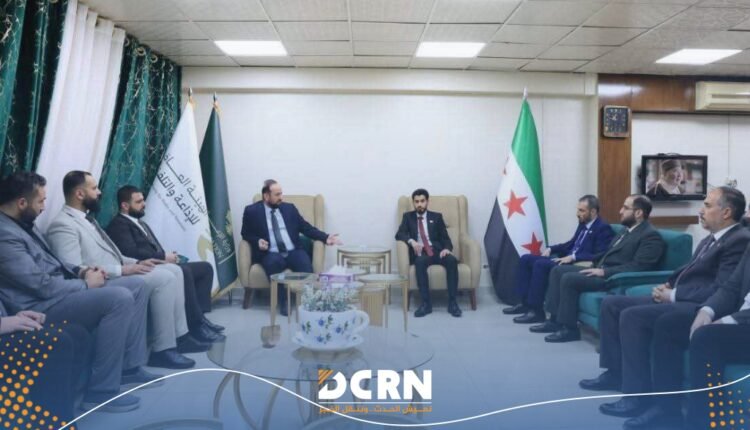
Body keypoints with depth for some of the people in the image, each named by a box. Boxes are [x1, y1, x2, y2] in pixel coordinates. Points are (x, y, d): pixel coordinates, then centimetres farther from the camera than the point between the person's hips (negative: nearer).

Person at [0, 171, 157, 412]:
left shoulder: (21, 224, 13)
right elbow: (43, 285, -23)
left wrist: (79, 270, 6)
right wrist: (86, 284, -10)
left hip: (57, 291, 11)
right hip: (40, 306, -11)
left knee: (137, 286, 4)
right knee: (120, 298, -30)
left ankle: (129, 366, 7)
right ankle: (101, 391, -21)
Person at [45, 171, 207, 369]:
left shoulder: (87, 218, 19)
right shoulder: (62, 224, -12)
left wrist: (136, 262, 5)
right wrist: (122, 270, -22)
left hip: (116, 274, 10)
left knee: (173, 270, 1)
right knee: (163, 278, -23)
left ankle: (179, 336, 3)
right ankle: (162, 349, -17)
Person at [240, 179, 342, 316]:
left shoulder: (289, 208, 13)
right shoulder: (252, 210, 7)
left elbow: (306, 227, 11)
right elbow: (246, 233, 12)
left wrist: (325, 238, -3)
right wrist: (257, 241, -11)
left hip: (293, 252, 2)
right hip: (271, 254, -2)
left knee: (305, 264, -31)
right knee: (274, 262, -36)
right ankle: (283, 302, -25)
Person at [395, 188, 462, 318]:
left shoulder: (436, 216, 16)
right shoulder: (408, 217, 16)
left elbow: (445, 238, 10)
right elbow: (399, 234, 2)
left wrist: (447, 248, -13)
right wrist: (411, 241, -18)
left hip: (437, 251, 1)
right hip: (420, 253, -1)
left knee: (452, 260, -31)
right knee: (420, 261, -37)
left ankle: (452, 302, -26)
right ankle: (426, 303, -31)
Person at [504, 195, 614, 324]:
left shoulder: (603, 228, -10)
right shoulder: (583, 223, 16)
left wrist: (573, 257, -26)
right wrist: (550, 249, 10)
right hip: (568, 260, 10)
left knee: (541, 264, -29)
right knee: (526, 259, 2)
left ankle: (536, 310, -23)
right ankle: (526, 302, 2)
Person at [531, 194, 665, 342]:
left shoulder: (651, 236, -11)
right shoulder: (628, 230, 19)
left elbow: (637, 267, -21)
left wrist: (604, 272, -22)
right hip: (602, 270, 10)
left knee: (569, 279, -24)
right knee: (558, 270, 2)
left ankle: (569, 328, -14)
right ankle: (556, 319, 2)